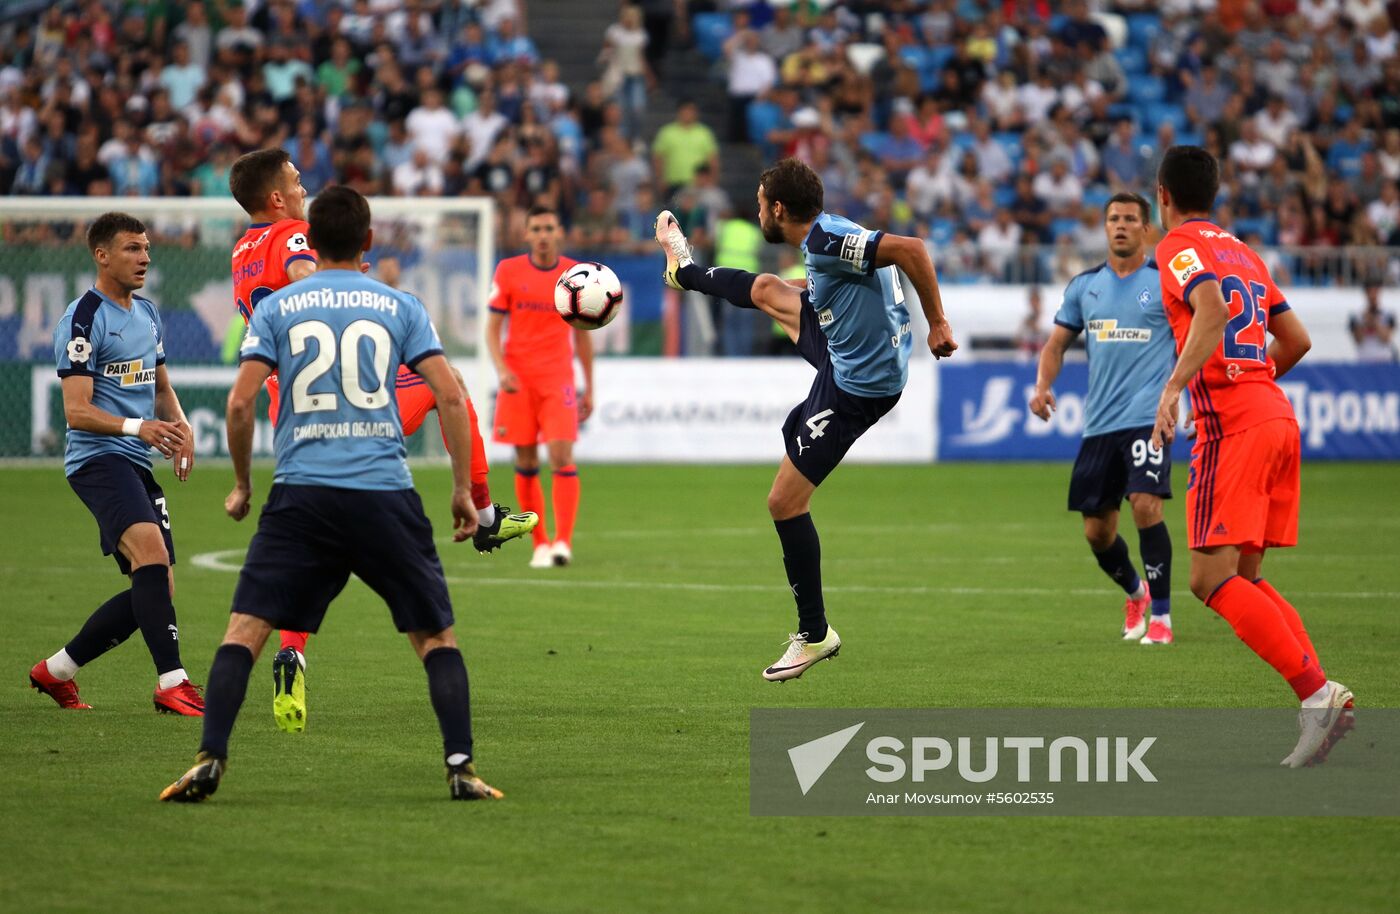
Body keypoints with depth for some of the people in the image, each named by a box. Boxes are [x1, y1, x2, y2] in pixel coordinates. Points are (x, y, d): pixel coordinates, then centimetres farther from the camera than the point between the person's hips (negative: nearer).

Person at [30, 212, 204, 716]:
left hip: (137, 465, 9)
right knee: (151, 549, -30)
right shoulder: (83, 319, -8)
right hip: (97, 458, -9)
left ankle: (56, 670, 21)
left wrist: (179, 425, 6)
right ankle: (171, 683, -34)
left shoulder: (147, 314, 17)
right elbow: (77, 411, -14)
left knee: (154, 590, 6)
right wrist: (137, 427, -29)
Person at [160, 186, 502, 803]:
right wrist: (463, 489, 9)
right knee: (436, 635, 10)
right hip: (385, 492, 0)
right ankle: (461, 768, 1)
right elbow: (450, 396, 1)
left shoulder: (276, 308, 7)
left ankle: (209, 761, -12)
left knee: (244, 629, 1)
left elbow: (240, 402, 0)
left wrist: (241, 486, 13)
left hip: (300, 494, 0)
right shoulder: (401, 307, 8)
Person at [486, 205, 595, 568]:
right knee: (526, 464, 3)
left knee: (561, 457, -14)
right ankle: (540, 544, 13)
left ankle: (563, 542, -18)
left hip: (558, 379, -1)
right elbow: (492, 327, 4)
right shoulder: (508, 271, 3)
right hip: (518, 380, 1)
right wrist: (501, 368, -13)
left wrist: (589, 388, 12)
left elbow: (582, 335, 13)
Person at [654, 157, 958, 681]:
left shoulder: (825, 242, -28)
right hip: (845, 355, 9)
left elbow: (910, 249, -36)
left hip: (855, 386, -9)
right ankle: (684, 271, 60)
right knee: (767, 290, 27)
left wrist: (937, 323, -29)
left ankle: (814, 635, 6)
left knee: (785, 501, -5)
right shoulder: (826, 236, 1)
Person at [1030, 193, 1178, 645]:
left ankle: (1161, 616, -12)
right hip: (1099, 422, 5)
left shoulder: (1166, 281, 0)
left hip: (1148, 416, -5)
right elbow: (1057, 342, 17)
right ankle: (1135, 592, 37)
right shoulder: (1085, 286, 12)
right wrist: (1043, 386, -2)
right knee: (1097, 532, 7)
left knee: (1145, 504, -22)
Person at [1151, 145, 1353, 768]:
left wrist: (1175, 387, -28)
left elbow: (1213, 308, -22)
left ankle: (1317, 692, -22)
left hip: (1232, 427, -8)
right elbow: (1296, 340, 22)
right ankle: (1325, 704, -1)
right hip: (1277, 416, 8)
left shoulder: (1179, 246, -2)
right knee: (1245, 581, 12)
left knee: (1212, 580, -11)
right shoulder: (1243, 253, 22)